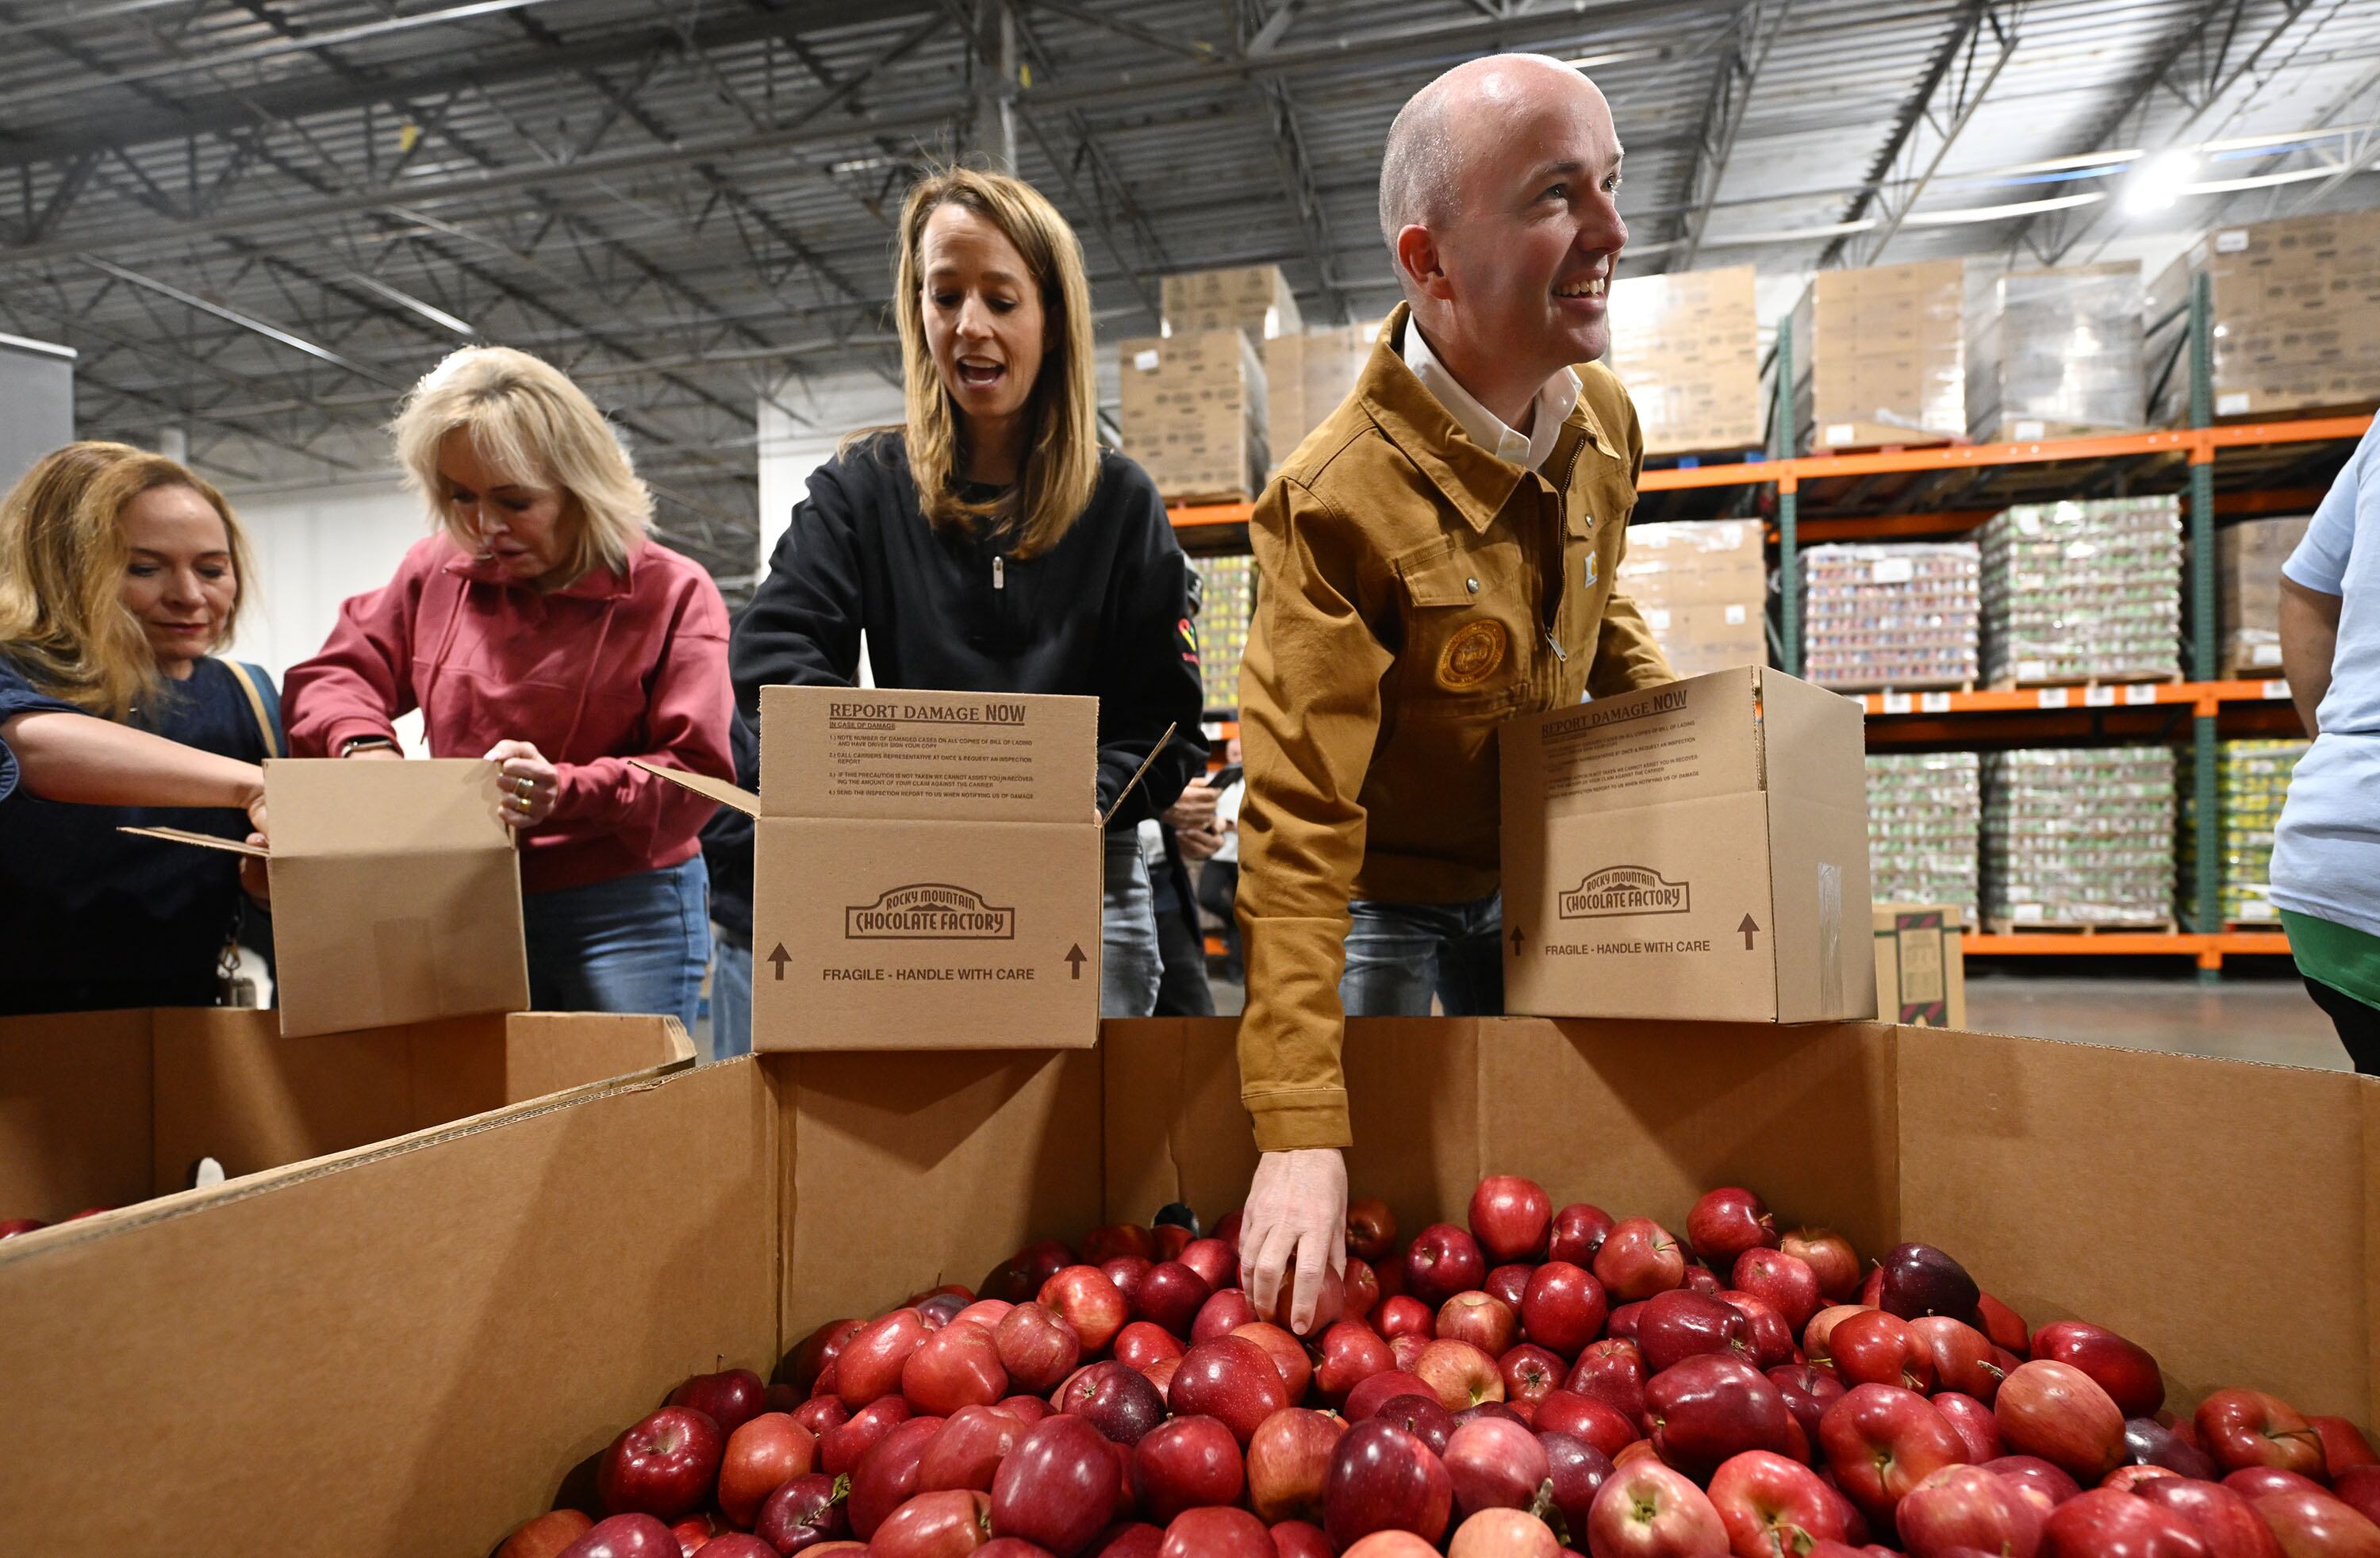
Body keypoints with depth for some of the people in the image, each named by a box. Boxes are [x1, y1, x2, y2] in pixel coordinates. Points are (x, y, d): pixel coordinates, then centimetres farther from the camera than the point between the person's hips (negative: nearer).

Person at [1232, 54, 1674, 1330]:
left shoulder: (1605, 420, -7)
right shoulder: (1338, 500, -30)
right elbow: (1297, 829, -33)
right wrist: (1299, 1136, -36)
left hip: (1530, 877, 6)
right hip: (1379, 896, -5)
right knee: (1352, 1219, 6)